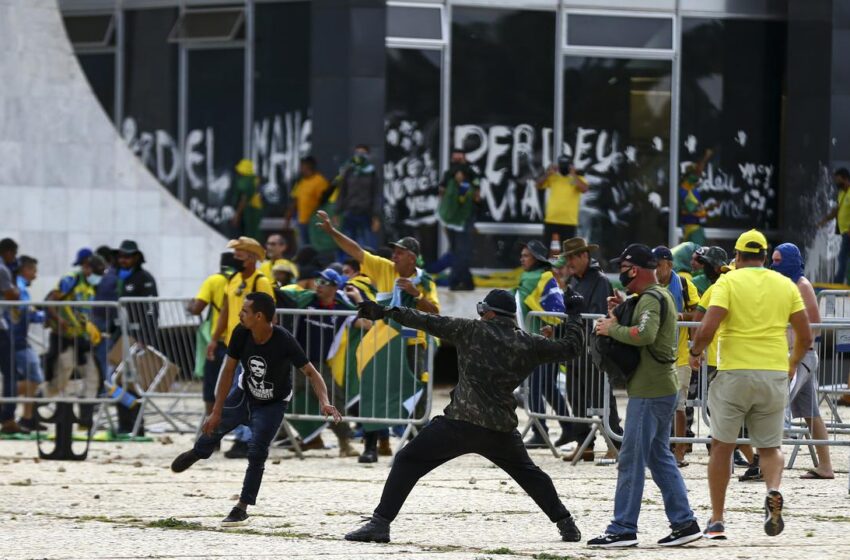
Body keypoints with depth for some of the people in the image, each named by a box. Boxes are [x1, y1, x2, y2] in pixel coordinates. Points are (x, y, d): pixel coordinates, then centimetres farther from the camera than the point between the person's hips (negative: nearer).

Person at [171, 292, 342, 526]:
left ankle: (242, 509, 0)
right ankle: (198, 452, 53)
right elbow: (229, 371, -15)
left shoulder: (284, 342, -35)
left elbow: (311, 373, -31)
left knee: (257, 452, -14)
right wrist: (217, 412, -15)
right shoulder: (241, 334, -24)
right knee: (213, 426, 15)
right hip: (245, 392, 4)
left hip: (273, 403, -4)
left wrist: (324, 403, -48)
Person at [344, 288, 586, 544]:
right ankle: (566, 525, 24)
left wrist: (388, 312, 4)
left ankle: (380, 523, -7)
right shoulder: (529, 344, 7)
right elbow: (570, 348, 17)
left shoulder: (473, 330, 1)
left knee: (407, 462, 4)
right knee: (528, 473, 27)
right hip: (501, 430, 4)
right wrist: (574, 315, 33)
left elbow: (430, 322, 0)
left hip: (459, 424, -4)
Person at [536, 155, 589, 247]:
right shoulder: (552, 177, 8)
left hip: (569, 221, -1)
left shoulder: (578, 179, 3)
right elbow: (539, 185, -2)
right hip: (551, 220, 1)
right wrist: (548, 173, -13)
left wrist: (574, 175, -16)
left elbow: (584, 189, -16)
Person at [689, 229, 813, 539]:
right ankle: (773, 491, -18)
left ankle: (717, 520, 11)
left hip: (734, 372, -3)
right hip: (775, 374, 3)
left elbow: (707, 328, -15)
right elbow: (805, 337, 7)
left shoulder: (728, 281, -3)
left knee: (722, 446, 10)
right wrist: (793, 362, 26)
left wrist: (695, 352, 5)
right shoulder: (785, 285, 8)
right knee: (770, 446, 13)